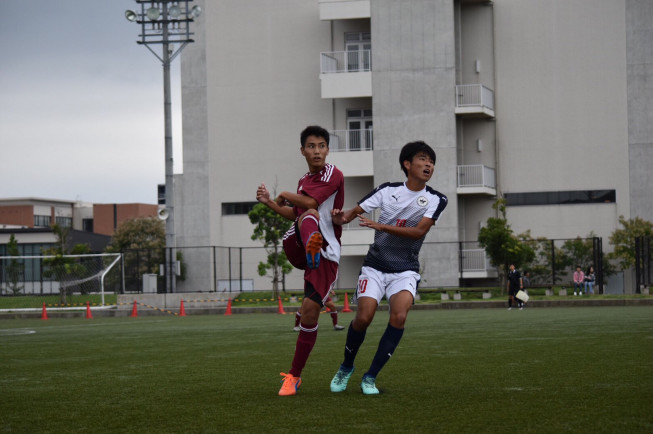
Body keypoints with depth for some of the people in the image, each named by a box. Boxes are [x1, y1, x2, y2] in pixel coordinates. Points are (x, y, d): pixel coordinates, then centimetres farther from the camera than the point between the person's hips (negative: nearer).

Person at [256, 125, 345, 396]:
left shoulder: (332, 174, -1)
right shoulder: (304, 181, 20)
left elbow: (310, 202, -14)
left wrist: (284, 195, 3)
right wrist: (271, 203, 17)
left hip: (325, 254, -5)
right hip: (297, 248, 5)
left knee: (310, 310, -14)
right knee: (309, 217, -29)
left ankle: (294, 376, 0)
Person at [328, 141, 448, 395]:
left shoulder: (436, 200, -2)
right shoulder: (387, 190, -1)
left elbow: (420, 231, -16)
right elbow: (355, 212, -1)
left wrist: (382, 226, -26)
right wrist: (342, 217, -26)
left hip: (405, 270, 0)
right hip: (375, 266, 0)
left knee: (399, 316, -24)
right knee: (364, 317, -17)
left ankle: (371, 377, -12)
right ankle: (346, 367, 12)